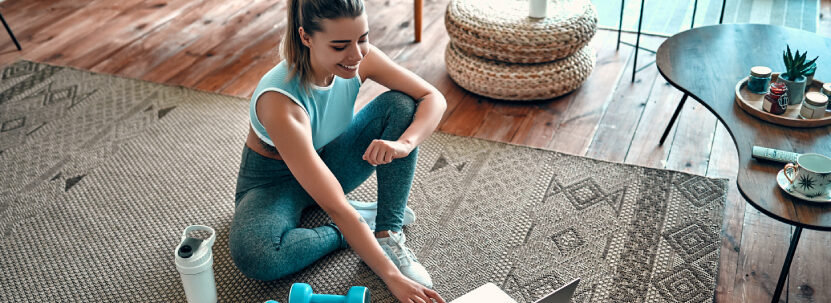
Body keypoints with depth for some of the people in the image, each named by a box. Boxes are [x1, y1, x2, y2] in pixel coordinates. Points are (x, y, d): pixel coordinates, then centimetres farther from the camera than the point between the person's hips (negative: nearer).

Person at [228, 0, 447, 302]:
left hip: (327, 161, 5)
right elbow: (335, 206, -39)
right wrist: (392, 278, -39)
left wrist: (404, 143, -36)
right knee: (251, 254, -37)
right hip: (274, 179, -5)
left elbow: (434, 98, -15)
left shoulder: (359, 56, -22)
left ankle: (389, 235, -17)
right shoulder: (279, 101, -38)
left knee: (400, 104, -17)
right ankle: (364, 219, -12)